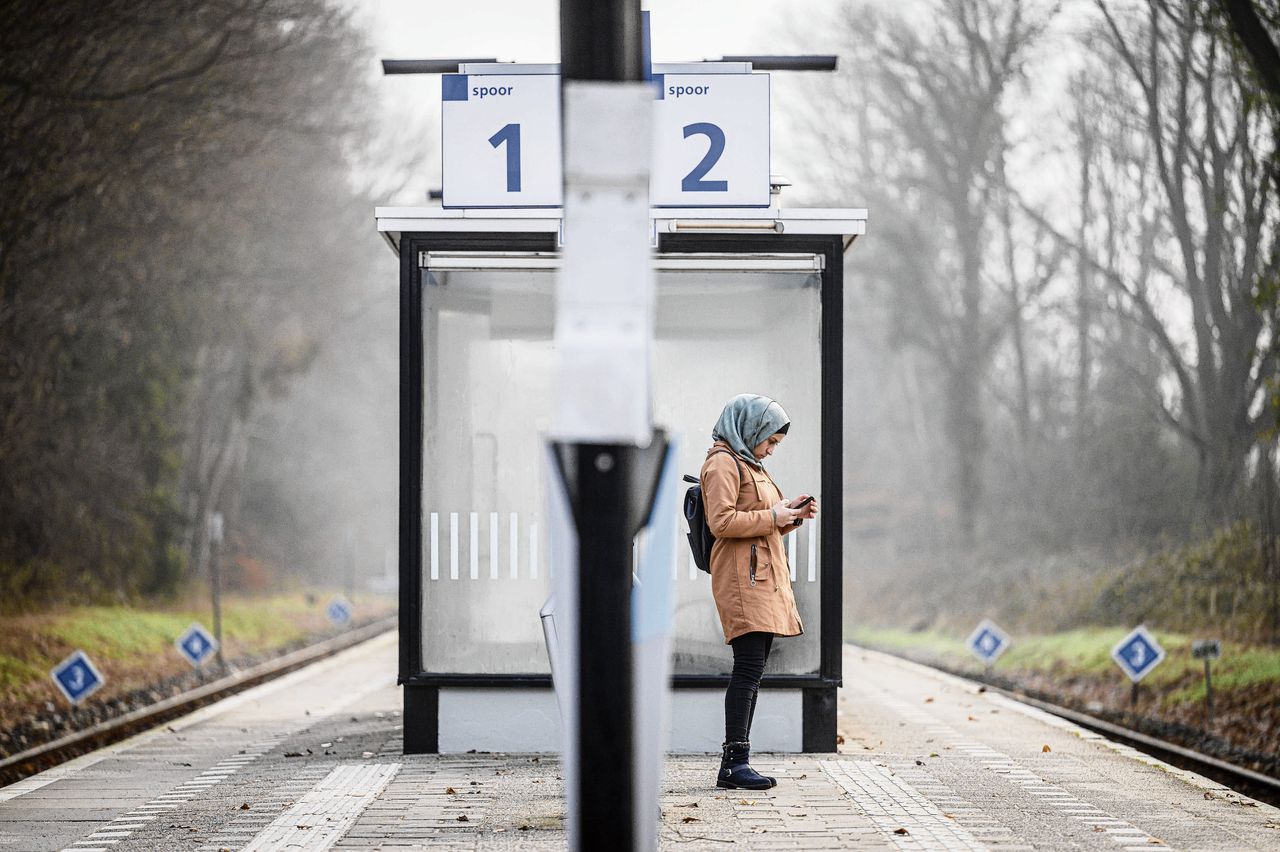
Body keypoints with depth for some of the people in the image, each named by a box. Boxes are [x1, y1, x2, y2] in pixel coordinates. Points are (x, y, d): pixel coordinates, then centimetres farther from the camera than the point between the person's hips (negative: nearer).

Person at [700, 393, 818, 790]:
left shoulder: (749, 465, 25)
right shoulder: (723, 463, -7)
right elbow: (721, 521, -19)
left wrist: (791, 514, 13)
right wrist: (772, 516, -14)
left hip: (765, 579, 10)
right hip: (742, 579, -10)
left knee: (752, 670, 6)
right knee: (749, 666, -16)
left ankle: (735, 765, 7)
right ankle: (735, 761, -18)